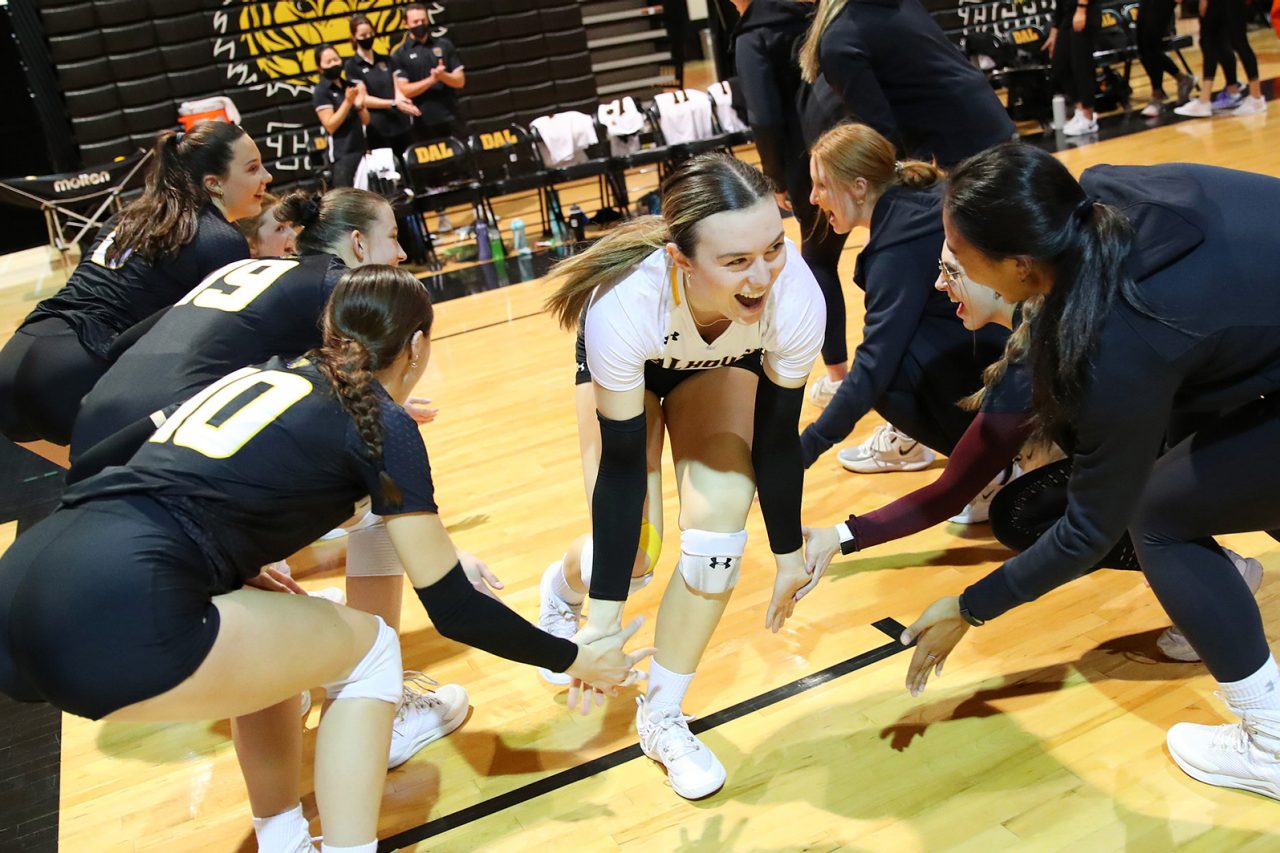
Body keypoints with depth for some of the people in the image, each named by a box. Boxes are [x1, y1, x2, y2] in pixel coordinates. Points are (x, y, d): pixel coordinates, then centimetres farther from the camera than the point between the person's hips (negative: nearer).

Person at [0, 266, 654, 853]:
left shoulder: (260, 374, 24)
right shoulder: (383, 424, 6)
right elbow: (452, 608, 8)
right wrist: (573, 659, 20)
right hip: (113, 622, -7)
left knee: (272, 630, 28)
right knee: (367, 648, 13)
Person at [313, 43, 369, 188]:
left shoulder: (351, 85, 12)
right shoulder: (320, 91, -5)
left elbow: (365, 121, 12)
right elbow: (330, 126, -13)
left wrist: (360, 104, -8)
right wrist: (348, 102, -20)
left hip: (361, 149, 6)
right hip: (342, 154, -6)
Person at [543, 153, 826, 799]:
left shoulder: (796, 298, -37)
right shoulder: (623, 304, -43)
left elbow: (778, 437, -19)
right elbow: (622, 464, -31)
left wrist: (788, 552, -5)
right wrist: (603, 613, -25)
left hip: (723, 364, 2)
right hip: (631, 368, -1)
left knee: (718, 525, -16)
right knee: (627, 551, -12)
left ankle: (661, 715, 9)